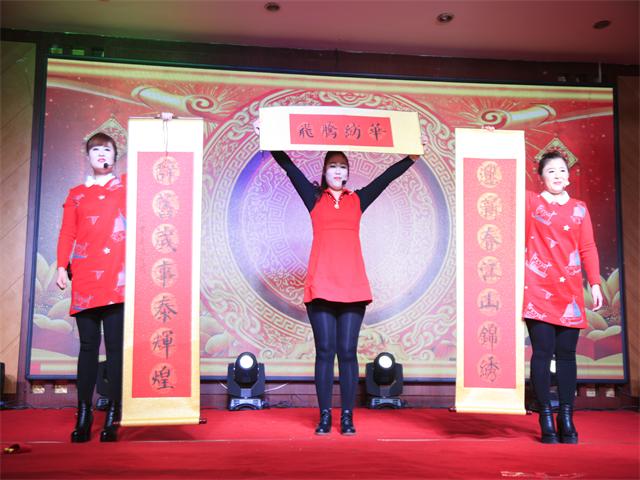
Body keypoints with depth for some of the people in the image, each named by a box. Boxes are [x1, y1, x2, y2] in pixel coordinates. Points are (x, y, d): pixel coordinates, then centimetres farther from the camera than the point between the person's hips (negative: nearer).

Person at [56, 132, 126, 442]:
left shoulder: (127, 185, 16)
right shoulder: (76, 194, 19)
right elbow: (67, 234, 12)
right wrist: (61, 266, -1)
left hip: (118, 277, -1)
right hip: (85, 278, 2)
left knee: (116, 345, -4)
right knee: (88, 345, 2)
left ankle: (112, 417, -1)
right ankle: (83, 415, 6)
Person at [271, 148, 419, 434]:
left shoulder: (358, 200, 18)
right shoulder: (314, 197, 15)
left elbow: (389, 175, 21)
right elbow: (288, 166, 11)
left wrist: (414, 156, 20)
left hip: (353, 285, 1)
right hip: (321, 285, -1)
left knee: (347, 352, 0)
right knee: (325, 351, -2)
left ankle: (347, 418, 5)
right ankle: (324, 417, 4)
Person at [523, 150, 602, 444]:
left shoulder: (579, 208, 13)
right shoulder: (530, 202, 6)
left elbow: (588, 248, 11)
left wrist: (595, 283, 3)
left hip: (569, 290, 3)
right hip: (538, 290, -2)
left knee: (566, 353, 4)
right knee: (543, 351, -5)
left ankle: (566, 419, 12)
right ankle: (546, 420, 3)